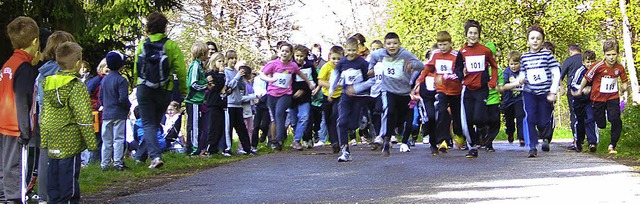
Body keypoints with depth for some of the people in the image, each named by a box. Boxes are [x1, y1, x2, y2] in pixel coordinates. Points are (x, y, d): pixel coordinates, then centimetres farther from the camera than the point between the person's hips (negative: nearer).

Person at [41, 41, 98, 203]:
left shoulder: (50, 84, 8)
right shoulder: (77, 87, -13)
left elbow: (44, 116, 13)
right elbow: (84, 119, -15)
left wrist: (44, 141, 19)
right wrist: (92, 143, -7)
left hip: (53, 144, 7)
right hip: (70, 144, -7)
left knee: (53, 182, 15)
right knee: (69, 182, -2)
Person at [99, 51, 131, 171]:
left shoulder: (104, 79, 8)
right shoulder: (121, 80, -14)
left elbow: (100, 97, 13)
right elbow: (123, 98, -19)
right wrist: (128, 106, -1)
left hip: (106, 114, 6)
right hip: (119, 114, -6)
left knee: (106, 140, 11)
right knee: (118, 139, -1)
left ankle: (104, 164, 13)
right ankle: (118, 163, -2)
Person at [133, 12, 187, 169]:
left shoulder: (142, 45, 0)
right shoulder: (171, 46, -6)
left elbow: (136, 70, 5)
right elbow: (180, 69, -9)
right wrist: (183, 89, 3)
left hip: (144, 89, 0)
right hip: (164, 91, 0)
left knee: (148, 124, 2)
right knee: (155, 123, 17)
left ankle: (155, 156, -15)